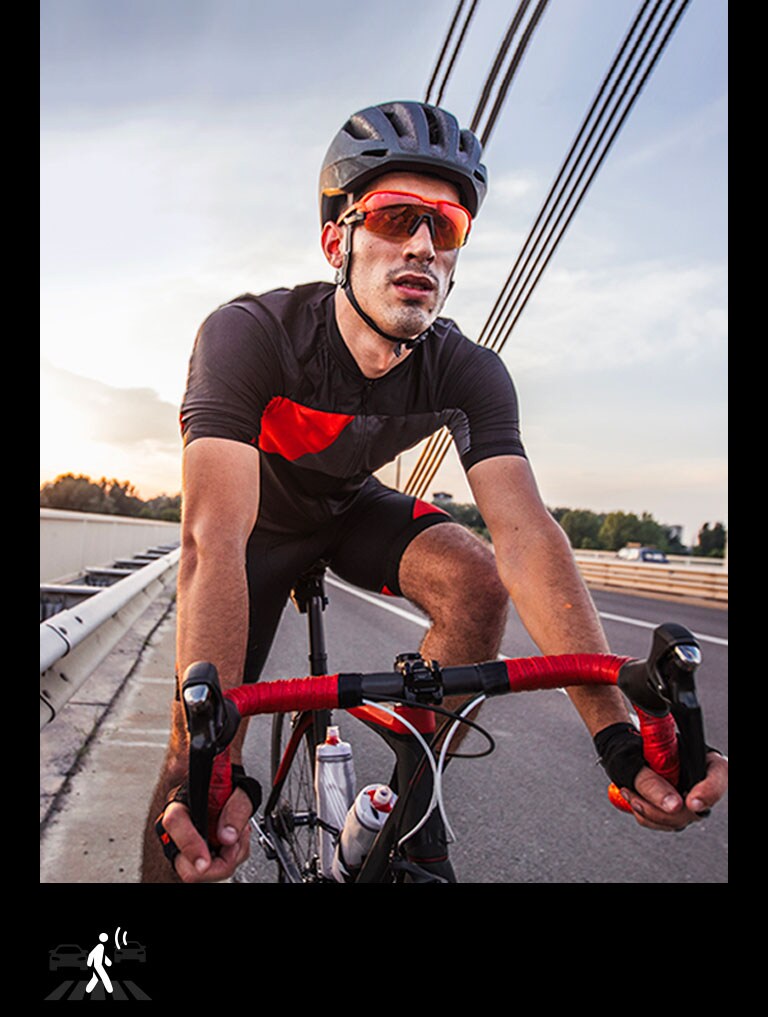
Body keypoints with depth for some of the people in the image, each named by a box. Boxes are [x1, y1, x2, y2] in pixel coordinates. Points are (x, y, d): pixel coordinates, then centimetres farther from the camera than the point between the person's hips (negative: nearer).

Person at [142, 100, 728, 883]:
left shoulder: (469, 374, -23)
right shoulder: (245, 337, -32)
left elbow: (525, 533, -33)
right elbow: (215, 541, -42)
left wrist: (617, 735, -42)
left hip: (353, 509, 2)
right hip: (262, 523, -2)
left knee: (477, 583, -25)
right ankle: (166, 861, 20)